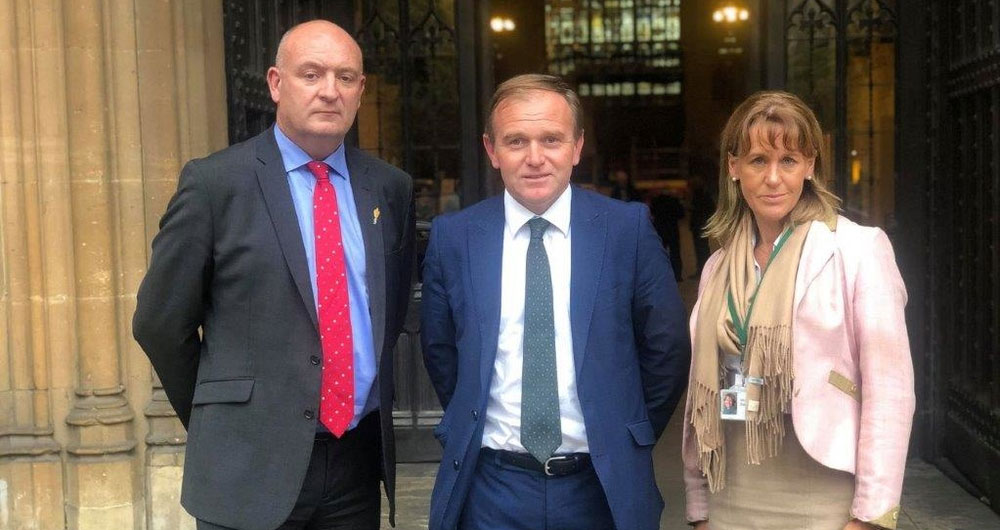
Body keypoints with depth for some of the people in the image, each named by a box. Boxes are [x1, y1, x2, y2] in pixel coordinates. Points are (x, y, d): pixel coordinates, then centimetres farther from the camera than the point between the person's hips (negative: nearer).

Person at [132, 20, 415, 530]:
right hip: (250, 465, -4)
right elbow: (160, 323, -2)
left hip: (360, 456, 4)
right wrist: (221, 419, 6)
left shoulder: (391, 188, 5)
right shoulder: (215, 182, -7)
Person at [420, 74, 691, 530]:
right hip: (492, 486, 1)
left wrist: (630, 438, 5)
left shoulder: (628, 228, -6)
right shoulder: (453, 236, -3)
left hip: (603, 485, 0)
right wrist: (471, 426, 9)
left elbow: (666, 347, 2)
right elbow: (439, 349, 9)